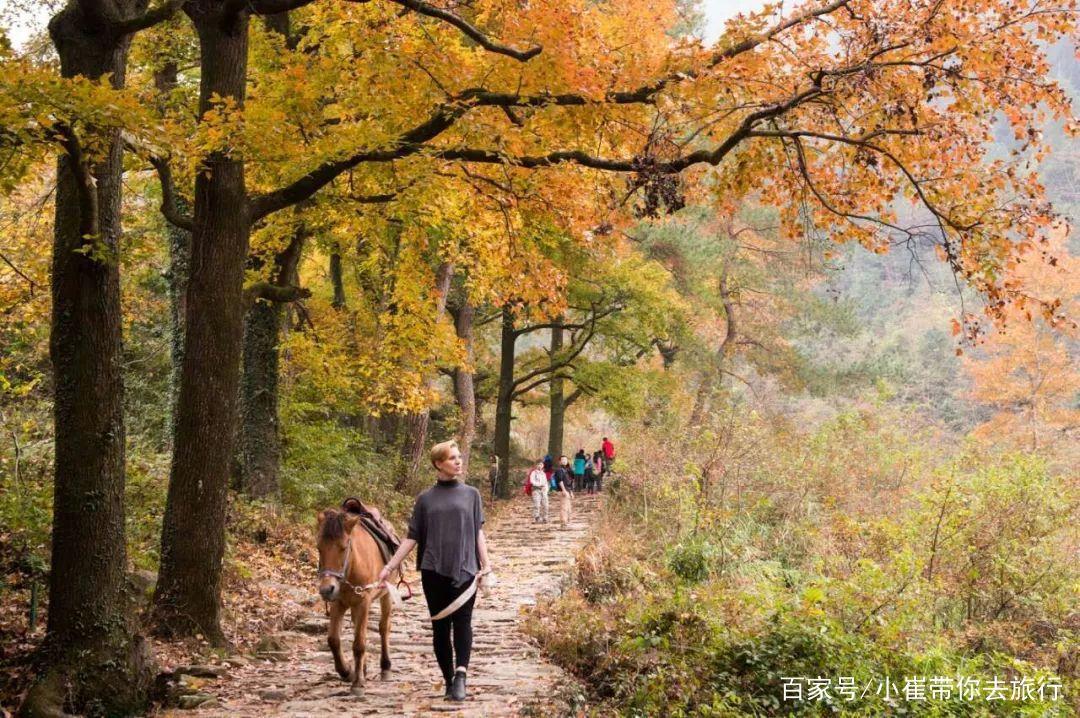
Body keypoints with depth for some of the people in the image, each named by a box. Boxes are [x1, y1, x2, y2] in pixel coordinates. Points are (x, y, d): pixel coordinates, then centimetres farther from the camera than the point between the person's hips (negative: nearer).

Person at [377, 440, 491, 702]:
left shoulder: (471, 494, 8)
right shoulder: (425, 499, 7)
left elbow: (478, 532, 8)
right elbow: (412, 537, 8)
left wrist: (486, 563, -4)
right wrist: (390, 566, 1)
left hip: (465, 570, -1)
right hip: (434, 571, 1)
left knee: (462, 622, -15)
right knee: (440, 626, 5)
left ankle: (461, 673, -26)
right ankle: (450, 680, 14)